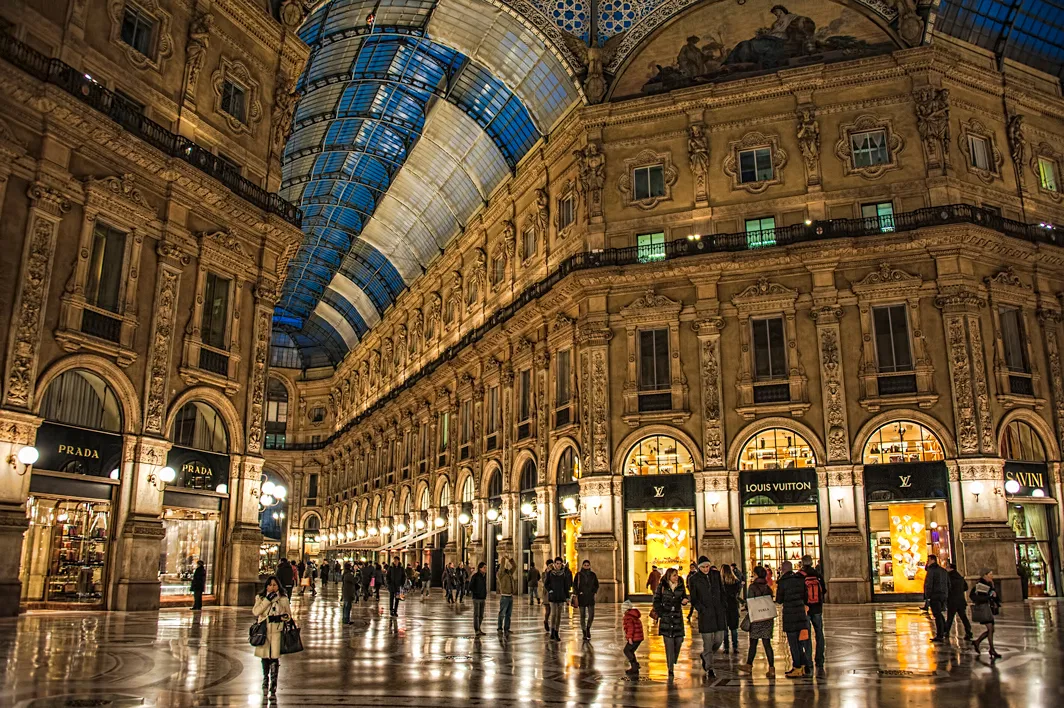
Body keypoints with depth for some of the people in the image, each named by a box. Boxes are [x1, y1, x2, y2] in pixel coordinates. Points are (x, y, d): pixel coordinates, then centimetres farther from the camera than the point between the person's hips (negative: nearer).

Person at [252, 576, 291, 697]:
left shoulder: (283, 599, 6)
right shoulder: (260, 598, 7)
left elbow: (289, 614, 13)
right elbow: (255, 612, -8)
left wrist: (281, 617, -9)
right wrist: (268, 600, -14)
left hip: (277, 631, -1)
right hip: (264, 630, 1)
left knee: (275, 658, -5)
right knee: (265, 657, 7)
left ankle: (273, 685, 7)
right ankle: (265, 683, 25)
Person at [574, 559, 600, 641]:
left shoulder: (593, 575, 6)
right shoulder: (578, 575, 1)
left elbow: (596, 585, 13)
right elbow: (574, 585, 2)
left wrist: (593, 592, 0)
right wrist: (578, 593, -9)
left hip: (590, 597, 1)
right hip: (582, 597, -1)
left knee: (591, 615, -8)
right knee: (583, 616, 2)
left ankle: (588, 628, 19)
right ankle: (584, 633, 11)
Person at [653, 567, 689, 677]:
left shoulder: (681, 586, 5)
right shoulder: (662, 586, -2)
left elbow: (684, 598, 14)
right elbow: (656, 601, 2)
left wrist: (684, 601, -10)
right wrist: (660, 614, -5)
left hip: (678, 616, 3)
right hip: (665, 617, -2)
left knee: (679, 640, -3)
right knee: (669, 642, -6)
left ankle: (673, 660, 27)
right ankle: (670, 669, -1)